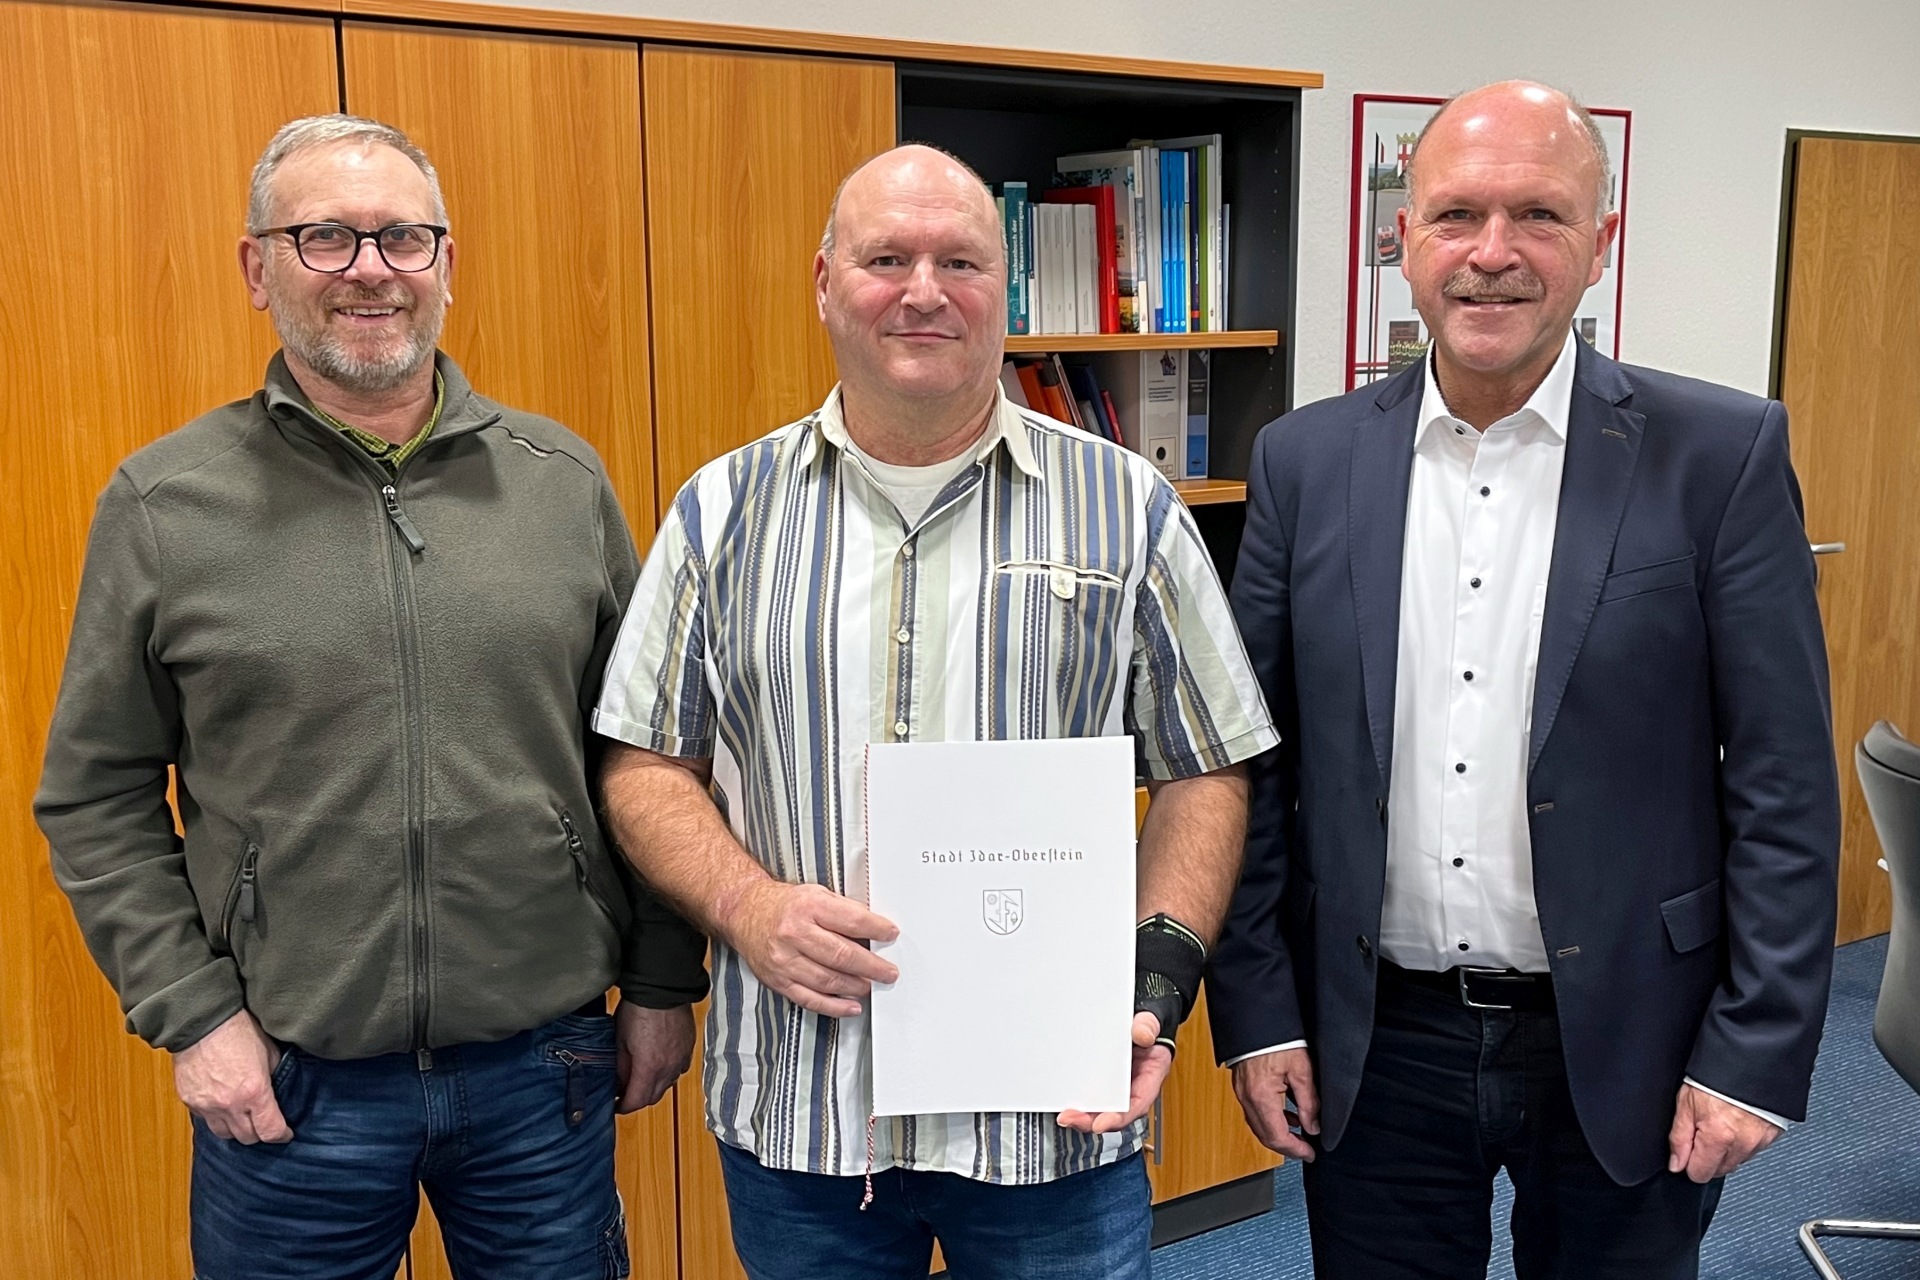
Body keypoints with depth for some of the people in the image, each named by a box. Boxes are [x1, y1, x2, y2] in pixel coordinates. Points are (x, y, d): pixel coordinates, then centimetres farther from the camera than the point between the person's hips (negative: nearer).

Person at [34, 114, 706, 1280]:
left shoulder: (563, 478, 1)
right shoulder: (164, 504, -3)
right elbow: (98, 798, 1)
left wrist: (665, 982, 4)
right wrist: (190, 1012, -5)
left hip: (548, 1071, 2)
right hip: (285, 1085, -1)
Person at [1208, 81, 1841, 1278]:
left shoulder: (1722, 454, -7)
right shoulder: (1307, 460, -1)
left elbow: (1784, 787, -6)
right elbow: (1252, 765, 2)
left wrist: (1759, 1056, -8)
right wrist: (1257, 1014, 0)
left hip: (1622, 1049, -1)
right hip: (1375, 1051, 2)